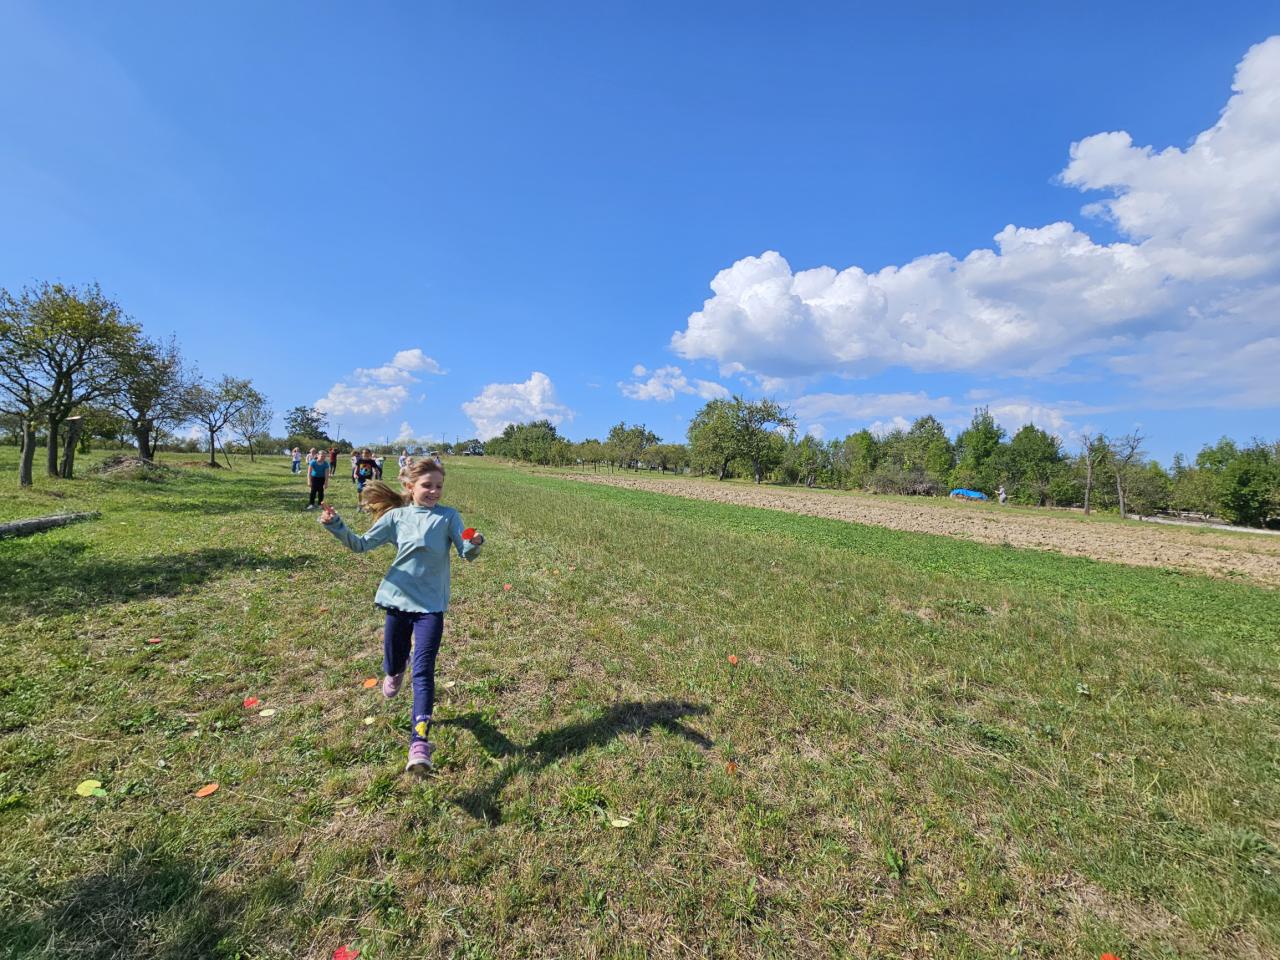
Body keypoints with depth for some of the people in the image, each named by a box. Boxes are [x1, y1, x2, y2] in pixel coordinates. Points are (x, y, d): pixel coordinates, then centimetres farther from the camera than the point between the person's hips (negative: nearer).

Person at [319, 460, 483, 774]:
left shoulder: (448, 516, -5)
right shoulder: (396, 516, 1)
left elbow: (466, 553, -14)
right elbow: (361, 544, 7)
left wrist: (474, 544, -37)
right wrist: (336, 526, -8)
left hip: (431, 604, -3)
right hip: (398, 599, 3)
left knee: (423, 671, -10)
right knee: (393, 661, 18)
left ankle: (419, 743, -10)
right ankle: (394, 672, 57)